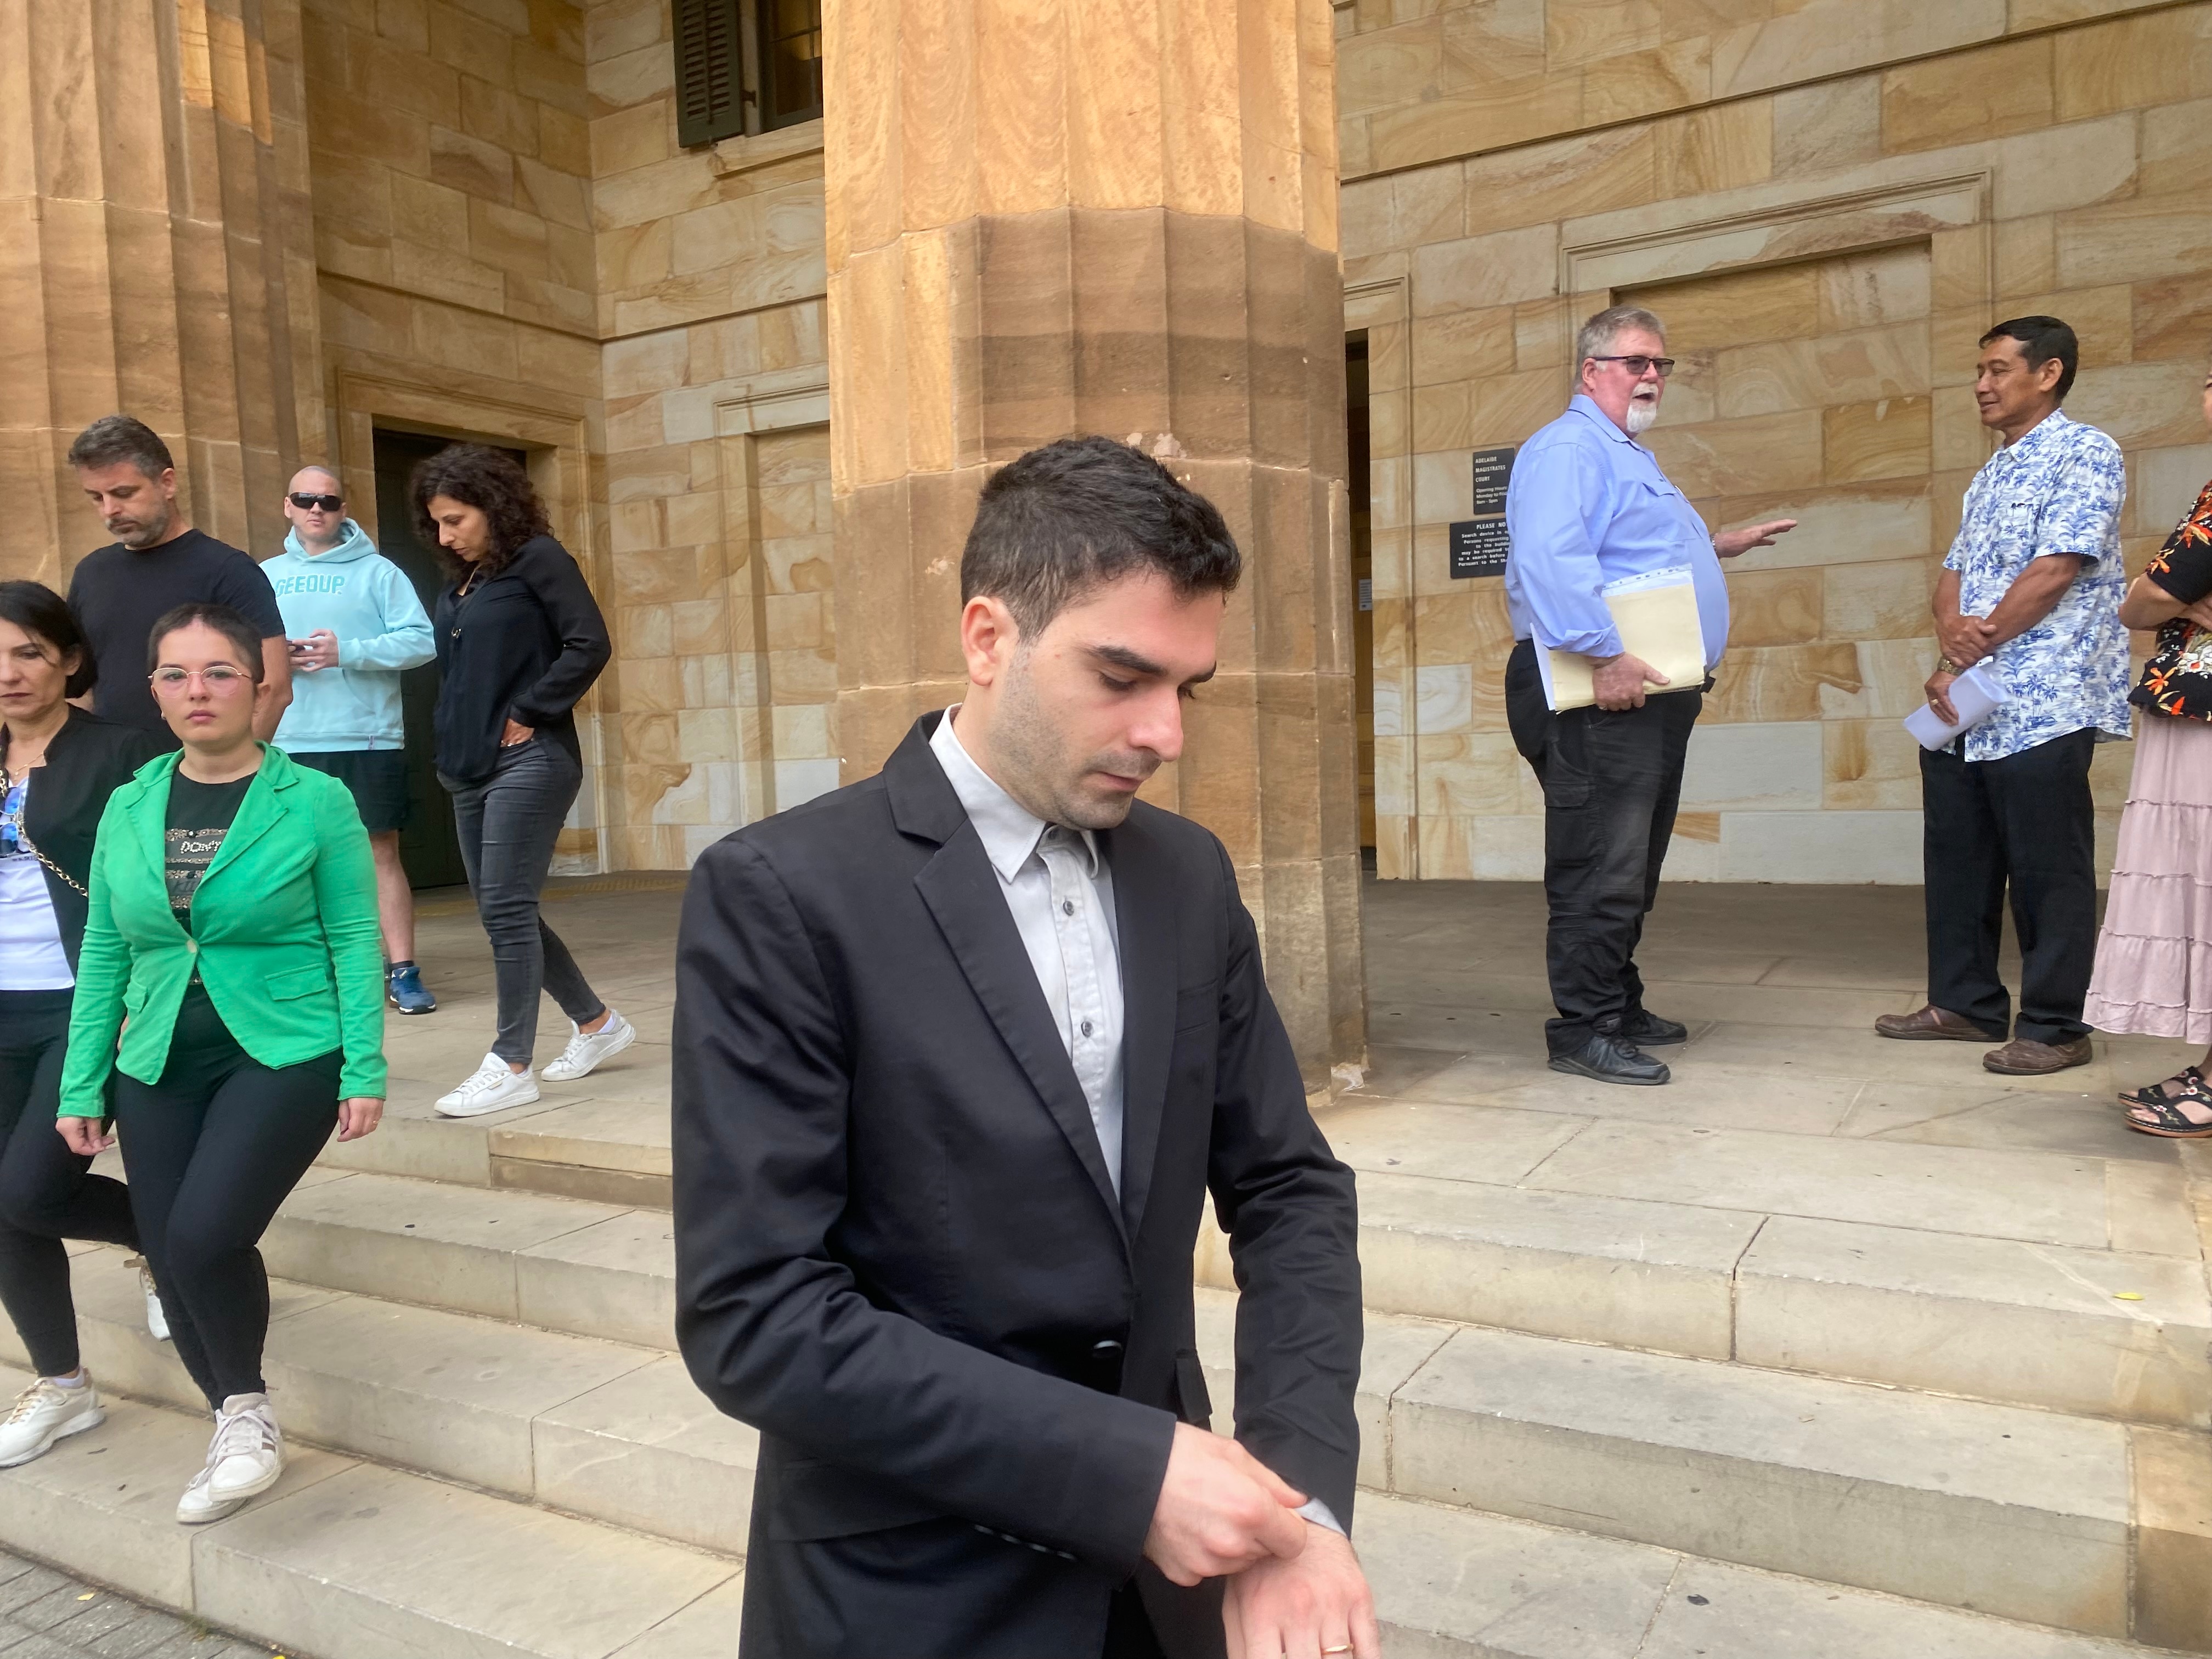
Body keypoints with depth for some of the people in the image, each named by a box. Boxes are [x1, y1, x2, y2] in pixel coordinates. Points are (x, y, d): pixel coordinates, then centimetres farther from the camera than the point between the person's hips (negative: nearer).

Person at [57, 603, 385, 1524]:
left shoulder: (314, 800, -7)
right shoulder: (128, 807, 6)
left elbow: (354, 940, -7)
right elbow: (104, 953, 11)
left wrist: (365, 1070, -11)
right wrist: (82, 1086, 9)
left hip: (285, 1054, -5)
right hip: (159, 1068, 5)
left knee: (203, 1239, -20)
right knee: (173, 1265, 6)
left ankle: (249, 1405, 8)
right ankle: (235, 1430, 30)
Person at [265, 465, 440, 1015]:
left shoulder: (377, 572, 3)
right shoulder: (265, 576, 14)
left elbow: (422, 640, -7)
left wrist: (347, 652, -16)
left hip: (369, 738, -3)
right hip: (289, 743, 3)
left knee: (381, 851, -2)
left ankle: (402, 971, 1)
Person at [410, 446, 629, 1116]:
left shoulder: (537, 558, -6)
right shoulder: (460, 584, 16)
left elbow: (589, 645, -14)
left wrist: (527, 715, -12)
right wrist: (453, 747, 7)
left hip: (529, 760, -9)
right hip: (470, 766, 9)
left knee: (506, 909, -8)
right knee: (503, 911, 11)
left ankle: (511, 1066, 0)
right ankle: (596, 1023, 26)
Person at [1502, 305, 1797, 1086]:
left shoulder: (1630, 457, 25)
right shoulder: (1568, 449, -9)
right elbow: (1551, 558, -26)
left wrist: (1715, 545, 40)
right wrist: (1604, 654, -30)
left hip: (1651, 694, 11)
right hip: (1597, 698, -11)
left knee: (1633, 870, 16)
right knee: (1601, 869, -9)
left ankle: (1620, 1007, 26)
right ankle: (1585, 1029, -2)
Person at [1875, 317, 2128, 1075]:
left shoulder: (2084, 455, -5)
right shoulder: (1992, 474, 20)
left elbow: (2056, 572, -15)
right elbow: (1953, 575, 13)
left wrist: (1968, 656, -10)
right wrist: (1952, 640, -8)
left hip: (2043, 704, -8)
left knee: (2047, 869, -1)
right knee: (1957, 857, 12)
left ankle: (2055, 1027, 8)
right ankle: (1965, 1002, 23)